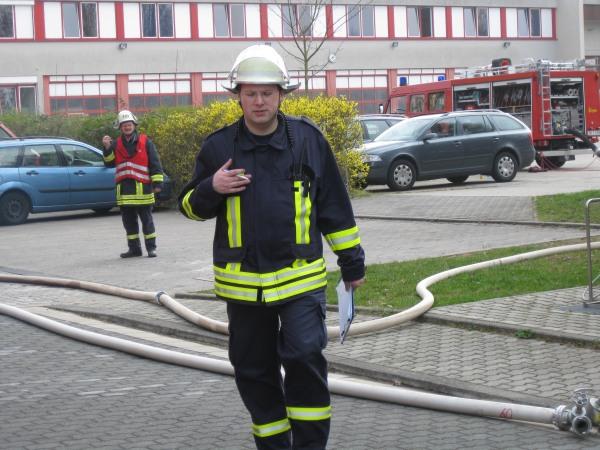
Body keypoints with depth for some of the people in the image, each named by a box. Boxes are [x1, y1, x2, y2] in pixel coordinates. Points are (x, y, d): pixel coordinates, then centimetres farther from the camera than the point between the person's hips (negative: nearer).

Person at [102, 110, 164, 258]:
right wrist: (107, 148, -7)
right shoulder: (116, 144, 12)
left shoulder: (145, 142, 1)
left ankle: (151, 247, 7)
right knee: (128, 220, 8)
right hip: (124, 189, 4)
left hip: (143, 187, -4)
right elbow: (109, 163, 7)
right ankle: (134, 248, 17)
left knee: (146, 219, 1)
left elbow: (155, 164, -1)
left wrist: (157, 183, -7)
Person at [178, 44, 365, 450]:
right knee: (254, 371, 9)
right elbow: (191, 207, 10)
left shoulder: (307, 138, 1)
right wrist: (211, 188, -12)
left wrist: (352, 261, 8)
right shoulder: (219, 146, 2)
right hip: (242, 281, 2)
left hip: (301, 277, -2)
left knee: (305, 356, -13)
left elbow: (334, 206, 7)